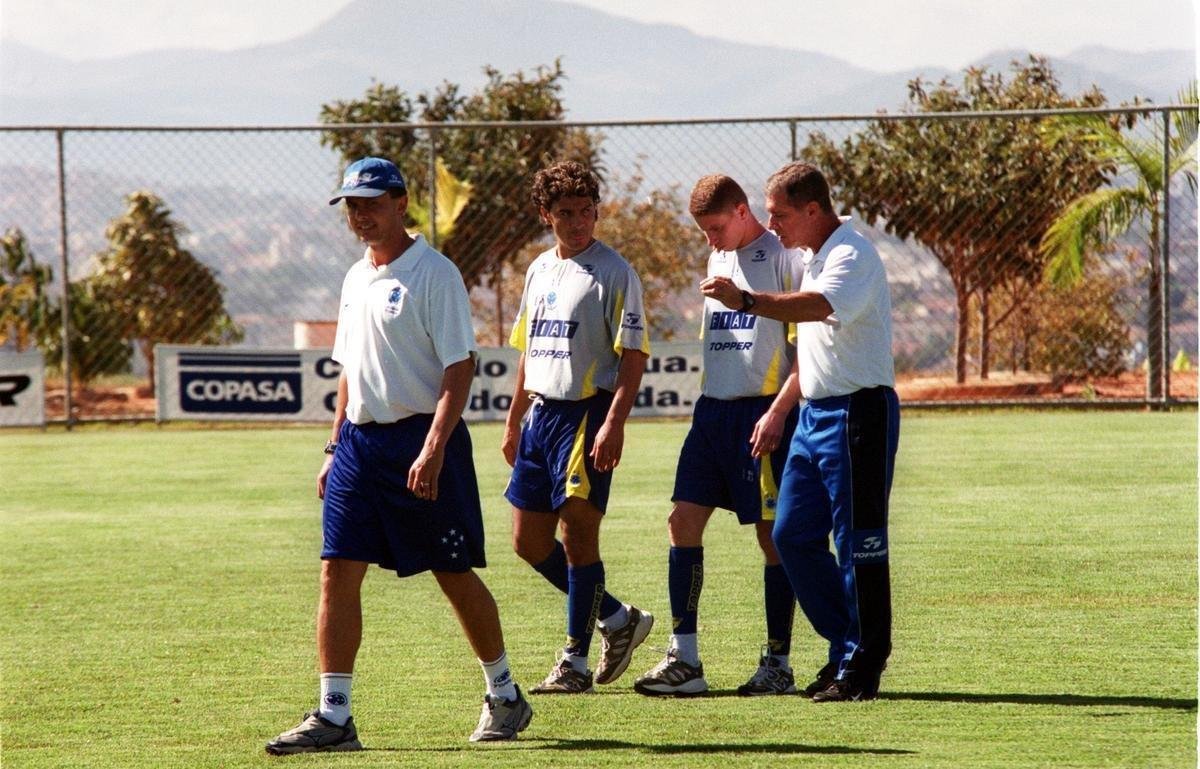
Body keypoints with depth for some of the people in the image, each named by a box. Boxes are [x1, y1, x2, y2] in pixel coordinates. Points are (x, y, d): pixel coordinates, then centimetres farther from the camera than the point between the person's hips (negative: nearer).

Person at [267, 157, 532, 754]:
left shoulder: (433, 274, -10)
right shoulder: (356, 278, 14)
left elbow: (460, 367, -15)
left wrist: (433, 449, -23)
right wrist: (335, 447, 17)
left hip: (420, 437, -7)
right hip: (361, 439, 7)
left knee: (454, 574, 2)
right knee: (337, 571, -2)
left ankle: (505, 697, 18)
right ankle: (333, 716, -2)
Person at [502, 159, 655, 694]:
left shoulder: (614, 273, -7)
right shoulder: (540, 271, 15)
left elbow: (634, 355, -12)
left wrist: (614, 423, -21)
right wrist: (514, 420, 21)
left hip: (587, 414, -8)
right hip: (541, 413, 8)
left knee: (577, 534, -6)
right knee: (529, 539, 8)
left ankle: (575, 663, 1)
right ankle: (616, 618, 23)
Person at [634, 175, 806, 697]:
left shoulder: (783, 259, -8)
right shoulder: (717, 261, 16)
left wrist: (778, 411, -18)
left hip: (763, 412, -8)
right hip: (713, 408, 8)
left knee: (772, 533, -2)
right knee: (683, 521, 0)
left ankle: (778, 663, 5)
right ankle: (684, 659, 2)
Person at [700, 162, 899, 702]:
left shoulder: (851, 256, -16)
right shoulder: (815, 256, 15)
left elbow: (819, 307, -37)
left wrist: (747, 302, -48)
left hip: (857, 411, -10)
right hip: (815, 413, 10)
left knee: (857, 543, -5)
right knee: (792, 535, 10)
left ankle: (862, 667, 1)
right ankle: (846, 644, 19)